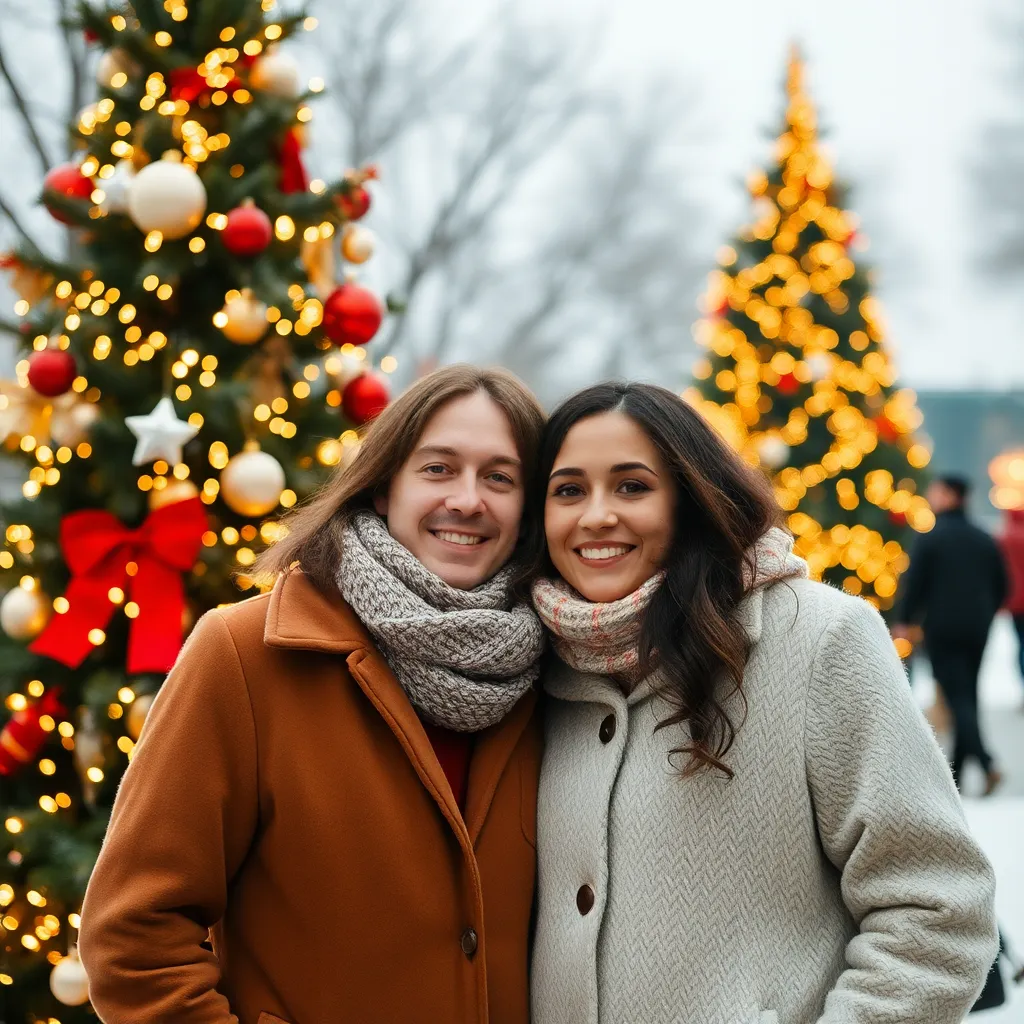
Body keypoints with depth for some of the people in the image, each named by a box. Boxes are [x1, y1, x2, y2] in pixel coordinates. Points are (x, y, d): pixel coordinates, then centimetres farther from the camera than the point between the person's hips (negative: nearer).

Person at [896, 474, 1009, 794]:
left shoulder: (930, 538, -9)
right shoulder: (984, 539, 9)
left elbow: (914, 583, -11)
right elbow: (1002, 587, 12)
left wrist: (905, 621, 0)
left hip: (942, 628, -6)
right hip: (977, 631, 6)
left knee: (958, 698, -7)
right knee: (968, 696, 12)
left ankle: (987, 763, -26)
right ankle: (955, 774, 16)